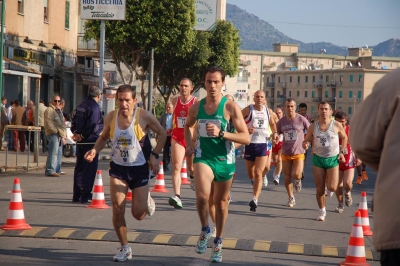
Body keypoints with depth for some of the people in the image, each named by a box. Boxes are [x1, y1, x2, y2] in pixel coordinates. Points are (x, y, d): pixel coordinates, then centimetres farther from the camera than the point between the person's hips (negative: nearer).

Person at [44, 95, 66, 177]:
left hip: (59, 134, 10)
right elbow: (49, 123, -17)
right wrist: (56, 131, -20)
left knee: (59, 153, 14)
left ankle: (57, 170, 21)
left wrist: (63, 135, 17)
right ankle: (50, 170, -18)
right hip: (53, 134, -10)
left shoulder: (58, 110, 24)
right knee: (53, 152, -15)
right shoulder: (49, 110, -8)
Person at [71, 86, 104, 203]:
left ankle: (76, 195, 17)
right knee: (90, 168, -3)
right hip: (90, 141, -8)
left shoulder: (81, 106, 12)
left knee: (79, 167, 13)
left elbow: (74, 122, 12)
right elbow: (93, 125, -21)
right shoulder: (94, 107, -14)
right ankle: (85, 195, -4)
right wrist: (82, 135, -11)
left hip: (80, 141, 8)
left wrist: (75, 132, 1)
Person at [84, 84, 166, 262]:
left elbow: (162, 134, -1)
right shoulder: (111, 117, -6)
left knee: (138, 214, 1)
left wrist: (155, 155, -9)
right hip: (118, 168, 2)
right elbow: (104, 137, 11)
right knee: (117, 210, -7)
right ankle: (125, 249, 10)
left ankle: (146, 201, 39)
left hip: (139, 168, -2)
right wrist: (95, 150, -9)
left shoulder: (144, 117, -15)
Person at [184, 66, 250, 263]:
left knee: (221, 202, 12)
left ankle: (218, 243, 32)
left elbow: (246, 138, -15)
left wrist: (221, 133, -27)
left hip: (225, 161, -1)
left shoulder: (231, 107, -11)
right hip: (203, 158, 1)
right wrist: (189, 146, 7)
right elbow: (188, 126, 23)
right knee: (202, 196, -25)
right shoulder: (196, 107, 0)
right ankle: (205, 229, 3)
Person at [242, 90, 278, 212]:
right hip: (250, 144, 0)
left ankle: (255, 199, -17)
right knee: (250, 173, 12)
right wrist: (246, 130, -23)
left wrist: (275, 133, 7)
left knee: (258, 173, -12)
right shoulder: (248, 110, -5)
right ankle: (254, 181, 47)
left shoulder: (267, 111, 6)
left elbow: (272, 122, 25)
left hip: (263, 144, 0)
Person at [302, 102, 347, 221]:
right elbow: (306, 140, 5)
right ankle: (322, 211, 18)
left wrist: (342, 152, 0)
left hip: (333, 158, -1)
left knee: (332, 187, -10)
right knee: (320, 188, 0)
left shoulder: (336, 125, -8)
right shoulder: (313, 126, -3)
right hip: (318, 158, 1)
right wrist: (305, 144, -19)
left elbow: (344, 137, 8)